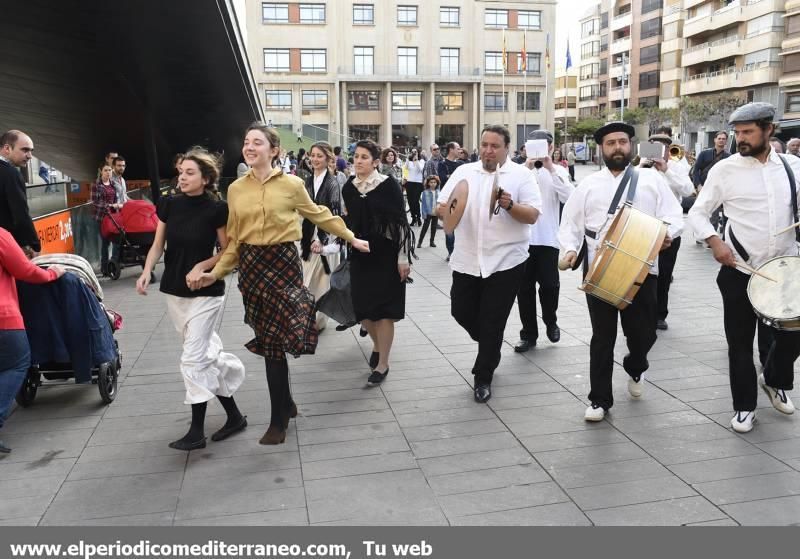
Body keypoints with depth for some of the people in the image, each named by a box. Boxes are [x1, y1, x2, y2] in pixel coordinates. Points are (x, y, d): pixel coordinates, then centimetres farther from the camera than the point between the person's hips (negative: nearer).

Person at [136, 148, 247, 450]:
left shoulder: (216, 209, -12)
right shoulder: (169, 205, 1)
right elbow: (158, 245, 5)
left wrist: (201, 267, -19)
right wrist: (146, 272, -11)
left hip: (206, 293, -5)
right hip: (174, 291, 6)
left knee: (193, 358, -7)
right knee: (208, 353, 13)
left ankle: (197, 431, 5)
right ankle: (235, 415, 27)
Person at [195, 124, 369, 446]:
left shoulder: (291, 184, -3)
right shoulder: (235, 189, 6)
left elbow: (319, 215, 9)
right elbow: (234, 239, 8)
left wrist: (351, 238, 13)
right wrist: (217, 272, 1)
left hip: (283, 262, -3)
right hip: (251, 265, 4)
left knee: (275, 340, -5)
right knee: (268, 338, 8)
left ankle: (278, 420, 11)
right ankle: (286, 404, 27)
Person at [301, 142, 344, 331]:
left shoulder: (332, 182, -11)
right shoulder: (309, 181, 9)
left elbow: (334, 214, -16)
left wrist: (322, 240, -21)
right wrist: (307, 238, 9)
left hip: (326, 239, -6)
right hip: (309, 237, 6)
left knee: (321, 281, 3)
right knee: (307, 281, 8)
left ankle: (317, 320, 15)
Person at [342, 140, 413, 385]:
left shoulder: (388, 184, -11)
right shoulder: (348, 187, 3)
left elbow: (401, 222, -10)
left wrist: (403, 257, -12)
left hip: (386, 254, -4)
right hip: (359, 255, 5)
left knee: (384, 309, 2)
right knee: (362, 308, 9)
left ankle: (383, 363, 15)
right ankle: (377, 344, 39)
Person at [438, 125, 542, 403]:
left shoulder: (521, 175, -2)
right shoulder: (463, 171, 7)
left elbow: (533, 215, -8)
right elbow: (441, 206, 8)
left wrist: (510, 205, -26)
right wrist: (447, 209, -15)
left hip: (505, 261, -3)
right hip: (467, 260, 4)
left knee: (492, 323, 3)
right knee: (461, 312, 12)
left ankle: (483, 377, 20)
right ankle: (490, 347, 41)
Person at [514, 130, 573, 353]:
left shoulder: (558, 170, 5)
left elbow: (567, 197, -12)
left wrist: (551, 168, -17)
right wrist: (527, 168, -18)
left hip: (548, 238, -1)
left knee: (549, 285, 0)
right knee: (524, 287, 5)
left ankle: (550, 322, 28)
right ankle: (529, 334, 16)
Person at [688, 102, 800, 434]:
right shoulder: (725, 169, -6)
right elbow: (697, 212, -3)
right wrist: (714, 241, -20)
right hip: (740, 270, -3)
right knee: (740, 340, 5)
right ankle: (744, 404, 23)